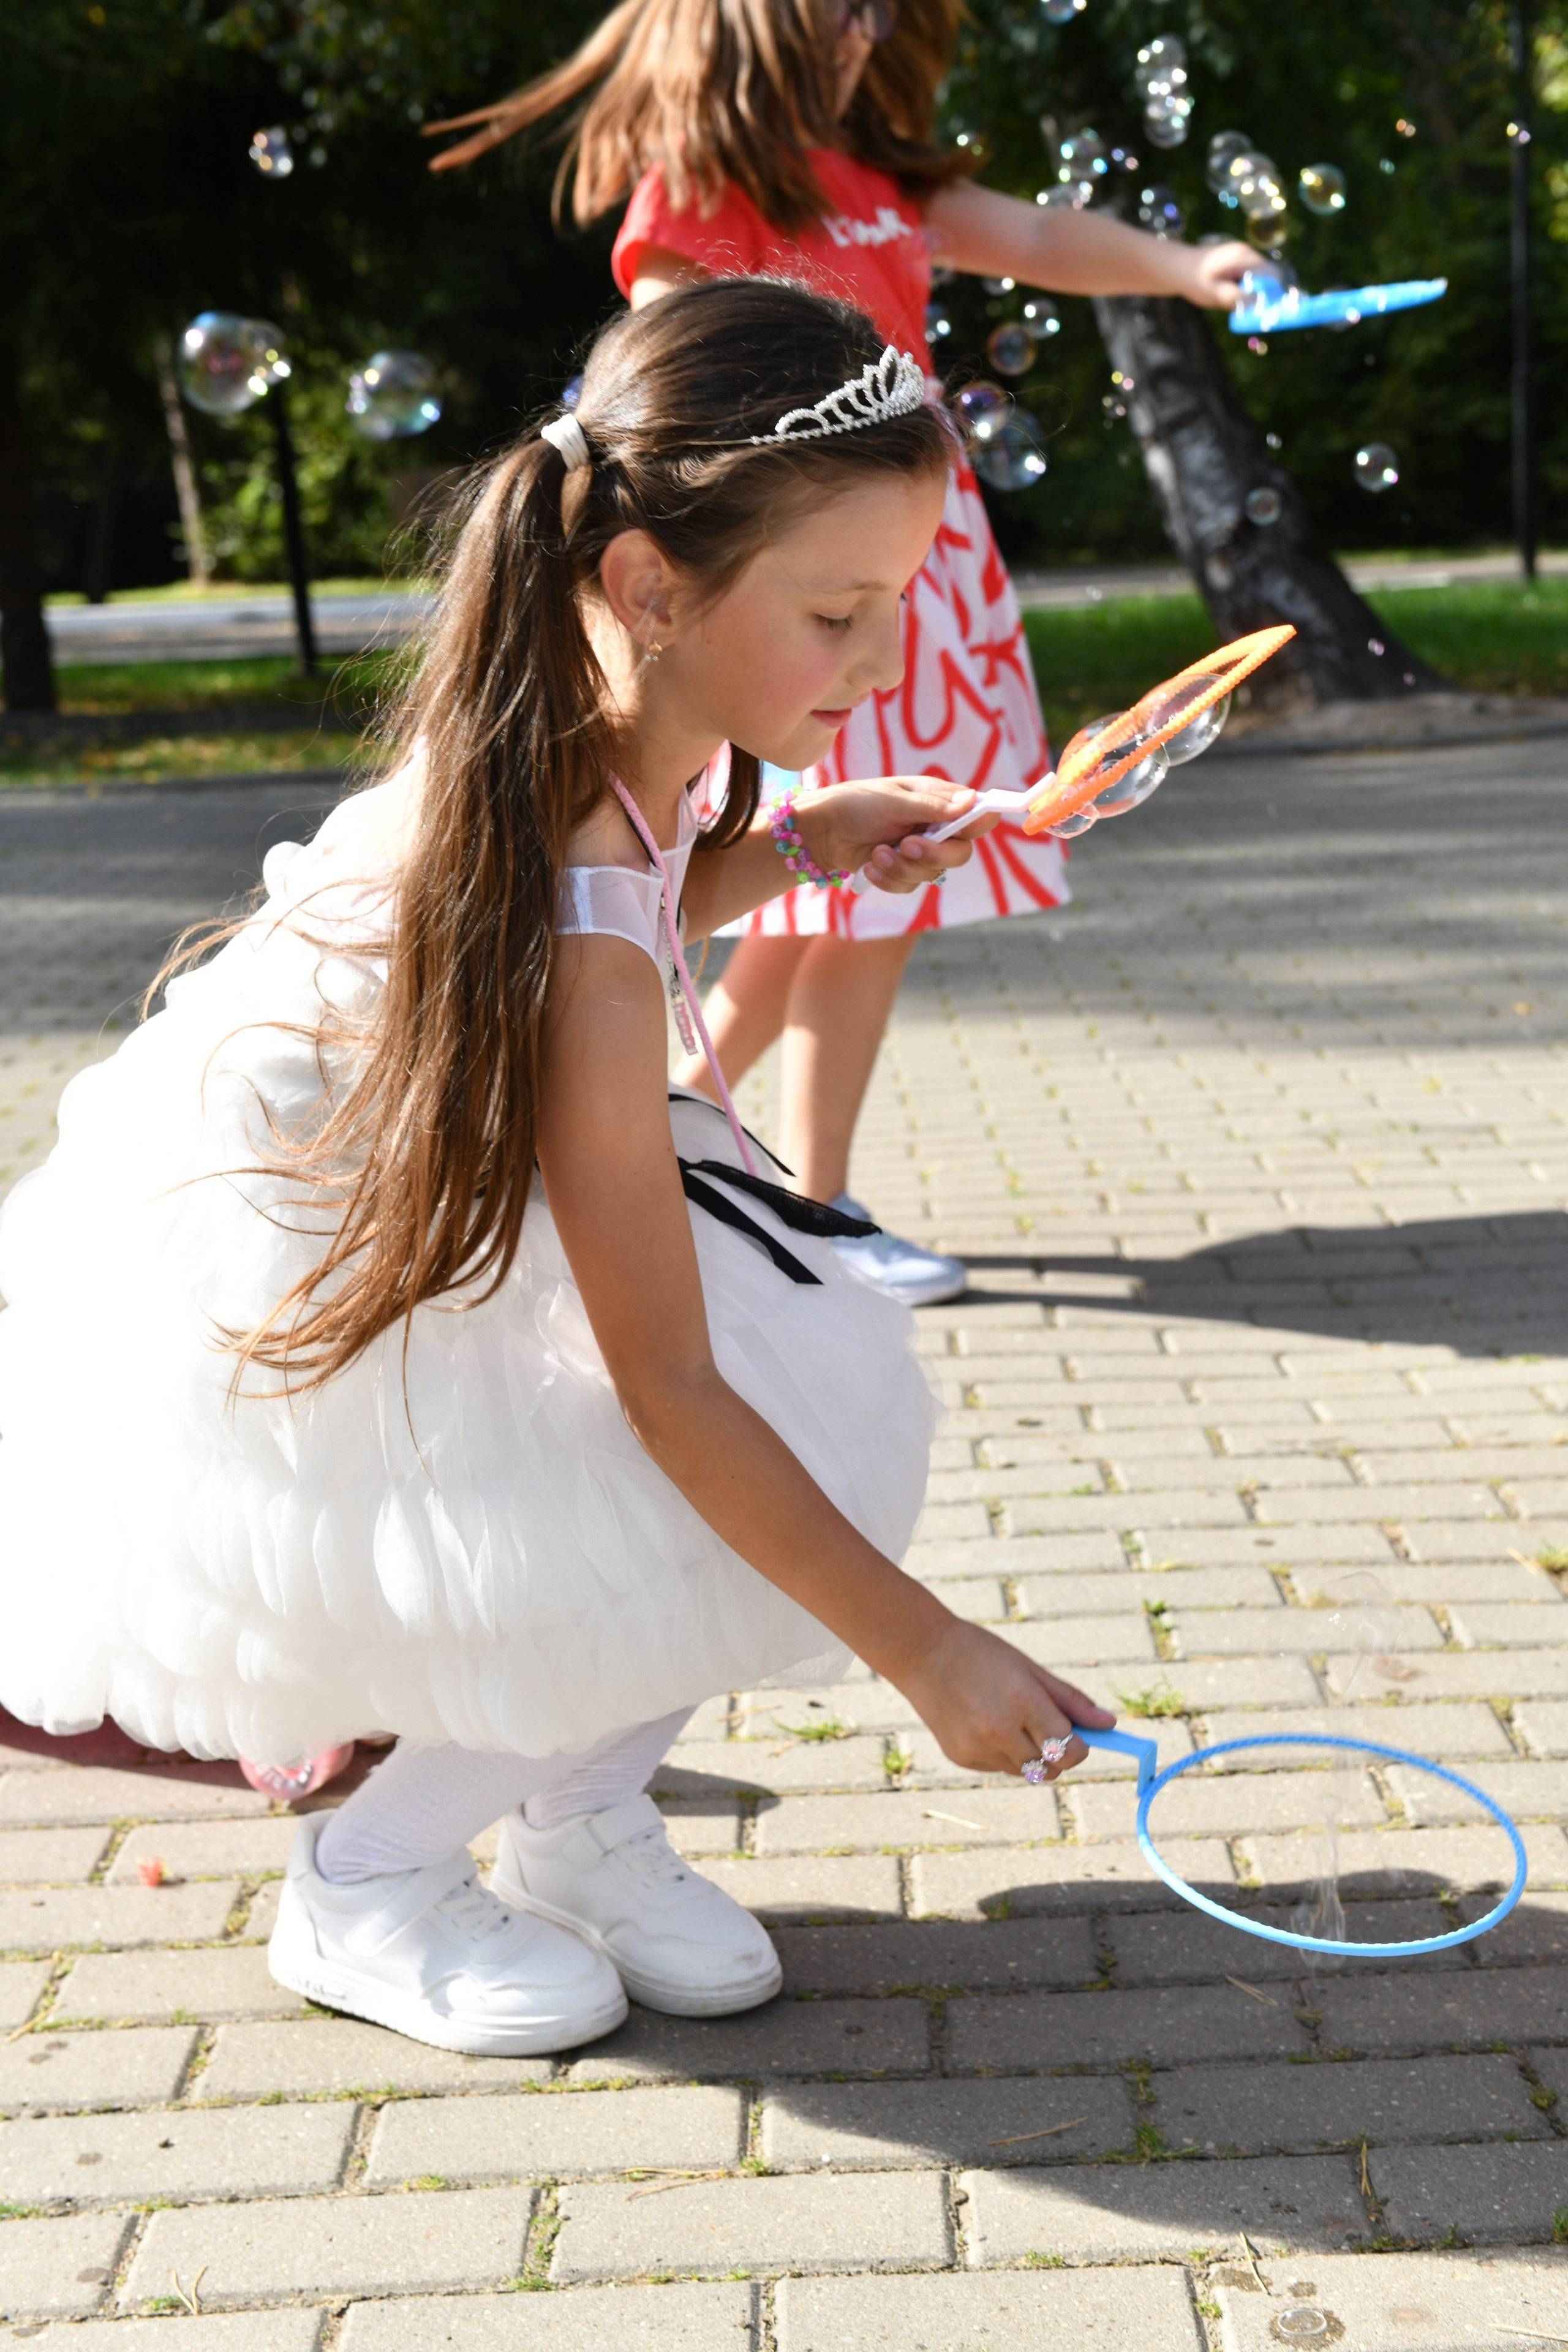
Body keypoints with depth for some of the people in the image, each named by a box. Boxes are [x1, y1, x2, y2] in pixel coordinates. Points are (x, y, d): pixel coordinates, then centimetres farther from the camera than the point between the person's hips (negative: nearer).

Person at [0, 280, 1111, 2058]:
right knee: (725, 1505, -18)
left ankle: (574, 1810, 6)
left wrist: (790, 846, -5)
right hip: (261, 1302, -8)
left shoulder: (631, 725, -12)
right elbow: (668, 1390, -31)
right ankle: (366, 1883, 3)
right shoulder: (569, 908, -35)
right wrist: (927, 1654, -24)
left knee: (837, 1381, -9)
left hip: (435, 1187, 8)